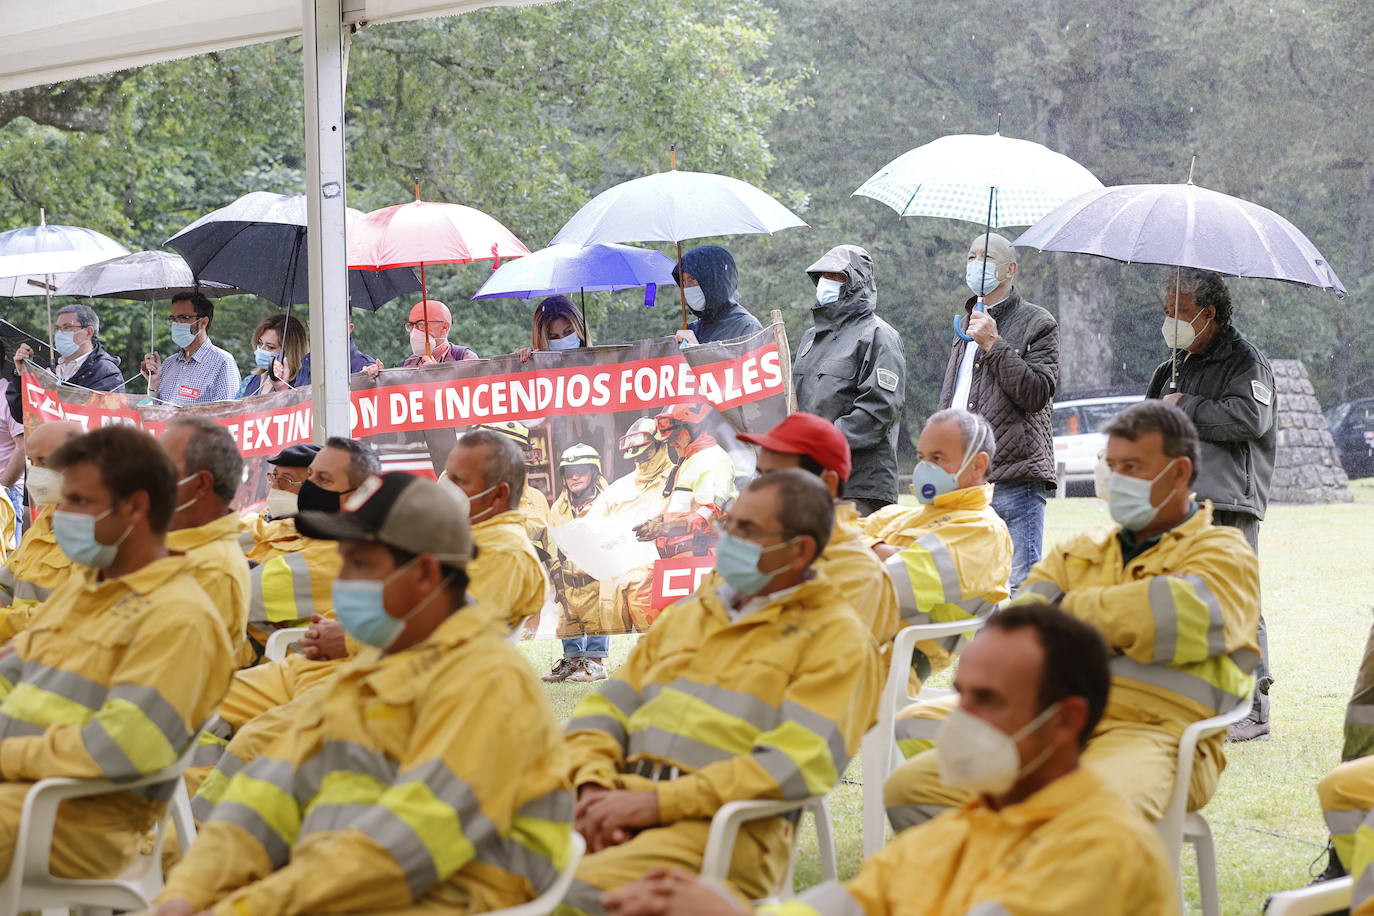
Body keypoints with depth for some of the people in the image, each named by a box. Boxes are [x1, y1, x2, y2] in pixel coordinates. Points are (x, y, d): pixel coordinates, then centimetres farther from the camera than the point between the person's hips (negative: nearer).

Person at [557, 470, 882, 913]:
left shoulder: (834, 636, 4)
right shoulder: (687, 614, 25)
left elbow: (796, 763, -10)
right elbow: (603, 711, 20)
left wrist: (658, 802, -15)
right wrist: (595, 788, -4)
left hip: (725, 826, -6)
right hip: (622, 804, 6)